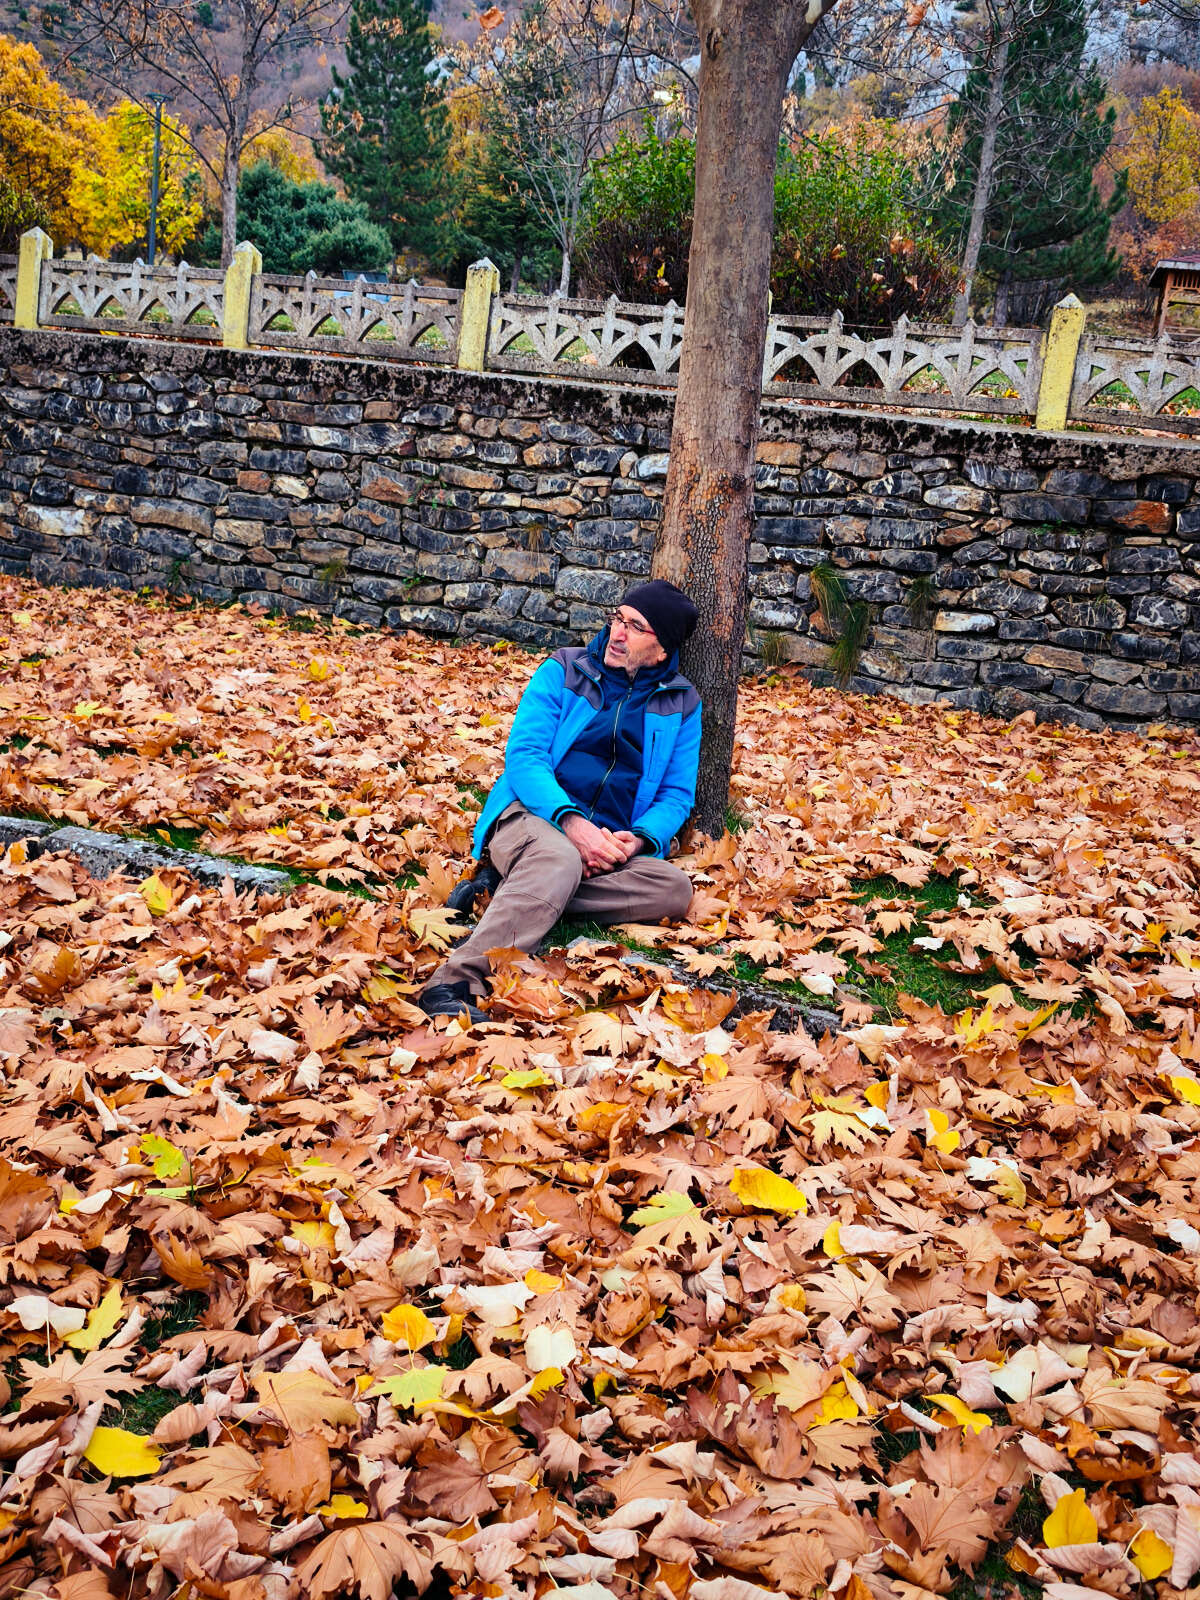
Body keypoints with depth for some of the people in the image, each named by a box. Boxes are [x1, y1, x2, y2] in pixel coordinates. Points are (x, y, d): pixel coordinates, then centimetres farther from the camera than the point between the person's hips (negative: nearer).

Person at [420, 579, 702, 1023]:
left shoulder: (680, 705, 14)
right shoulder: (563, 671, 8)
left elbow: (677, 794, 12)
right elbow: (524, 755, -3)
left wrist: (639, 839, -11)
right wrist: (571, 821, -21)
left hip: (610, 845, 3)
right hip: (532, 818, -3)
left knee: (675, 887, -27)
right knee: (559, 859, -39)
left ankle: (510, 894, -29)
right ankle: (454, 983, -53)